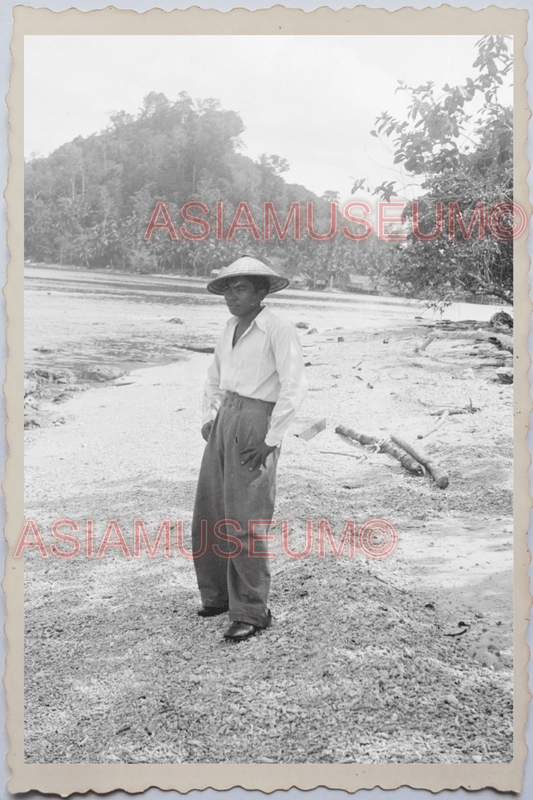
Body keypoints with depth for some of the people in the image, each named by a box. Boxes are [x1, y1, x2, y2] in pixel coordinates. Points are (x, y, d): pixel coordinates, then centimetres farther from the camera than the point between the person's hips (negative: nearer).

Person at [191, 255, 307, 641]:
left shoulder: (279, 329, -9)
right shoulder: (232, 328, 14)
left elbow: (295, 388, -15)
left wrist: (271, 440, -16)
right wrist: (209, 419, 12)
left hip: (256, 426, -7)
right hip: (225, 421, 8)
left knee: (245, 522, -7)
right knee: (209, 514, 9)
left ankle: (252, 612, 6)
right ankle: (218, 594, 26)